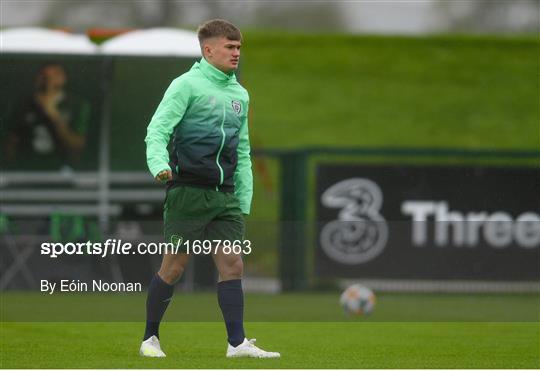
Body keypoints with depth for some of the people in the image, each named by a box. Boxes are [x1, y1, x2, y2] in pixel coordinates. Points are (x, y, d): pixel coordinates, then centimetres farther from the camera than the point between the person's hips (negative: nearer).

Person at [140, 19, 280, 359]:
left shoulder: (240, 94, 18)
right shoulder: (187, 85, -4)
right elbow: (157, 130, -11)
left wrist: (245, 200, 19)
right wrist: (160, 165, -30)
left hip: (225, 196, 6)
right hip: (188, 190, -6)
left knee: (232, 265, -3)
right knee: (174, 267, -2)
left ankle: (237, 342, -4)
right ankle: (150, 338, 12)